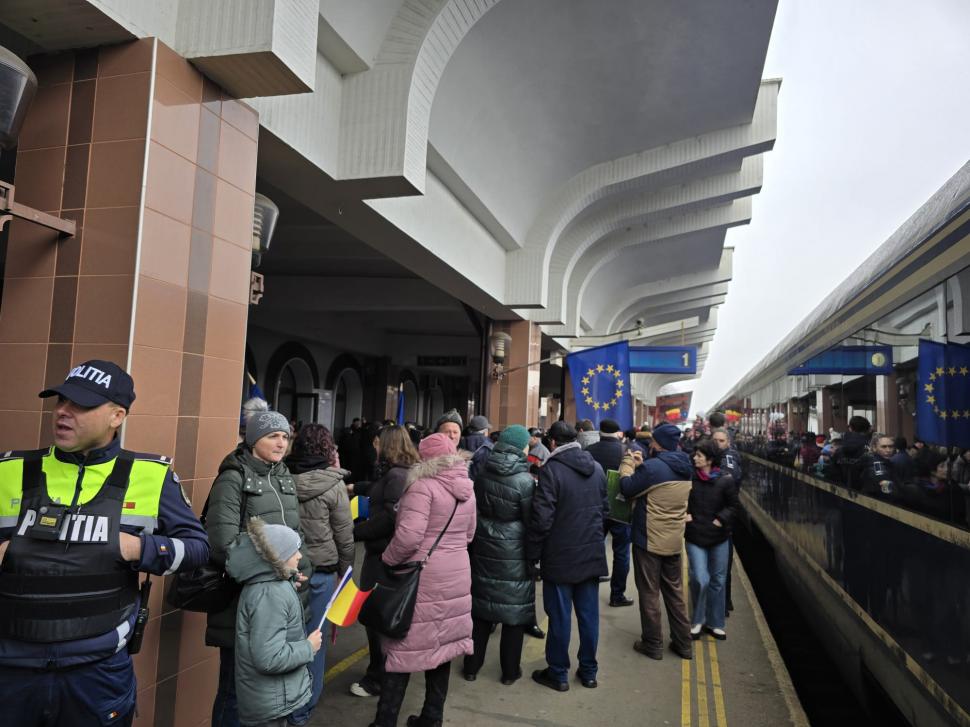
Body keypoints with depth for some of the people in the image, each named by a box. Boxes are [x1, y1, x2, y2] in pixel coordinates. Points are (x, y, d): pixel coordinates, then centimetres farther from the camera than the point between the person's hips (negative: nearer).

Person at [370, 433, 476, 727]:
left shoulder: (423, 486, -15)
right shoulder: (467, 489, 8)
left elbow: (408, 535, -22)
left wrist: (387, 561, -8)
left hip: (422, 578, -7)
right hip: (455, 576, 7)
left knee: (403, 646, 4)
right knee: (442, 645, 15)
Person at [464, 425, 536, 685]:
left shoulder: (482, 474, -2)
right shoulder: (524, 480, -16)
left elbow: (475, 508, 8)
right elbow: (531, 521, -10)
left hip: (484, 549, 5)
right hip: (514, 553, -5)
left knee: (481, 606, 15)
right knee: (514, 609, 9)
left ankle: (472, 666, 25)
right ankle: (510, 671, 21)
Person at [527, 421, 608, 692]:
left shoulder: (551, 470, -17)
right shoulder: (597, 468, 4)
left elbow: (541, 518, -18)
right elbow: (604, 508, 13)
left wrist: (533, 553, -7)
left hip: (560, 557, -5)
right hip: (592, 554, 6)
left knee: (559, 616, 6)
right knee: (589, 614, 14)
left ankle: (558, 673, 18)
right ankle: (588, 671, 26)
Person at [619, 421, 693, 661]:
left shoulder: (653, 467, -22)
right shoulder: (685, 469, 4)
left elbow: (627, 489, -12)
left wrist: (628, 464, 2)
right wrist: (640, 465, 10)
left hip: (649, 540, -7)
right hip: (674, 541, 7)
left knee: (649, 593, 6)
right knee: (675, 591, 18)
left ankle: (652, 644, 16)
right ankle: (683, 643, 25)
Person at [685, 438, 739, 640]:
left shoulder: (725, 480, -8)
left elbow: (733, 506, 1)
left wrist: (720, 521, -10)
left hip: (719, 537, 2)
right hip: (695, 536, -2)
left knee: (717, 580, 12)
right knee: (700, 580, -9)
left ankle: (714, 622, 29)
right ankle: (698, 620, 15)